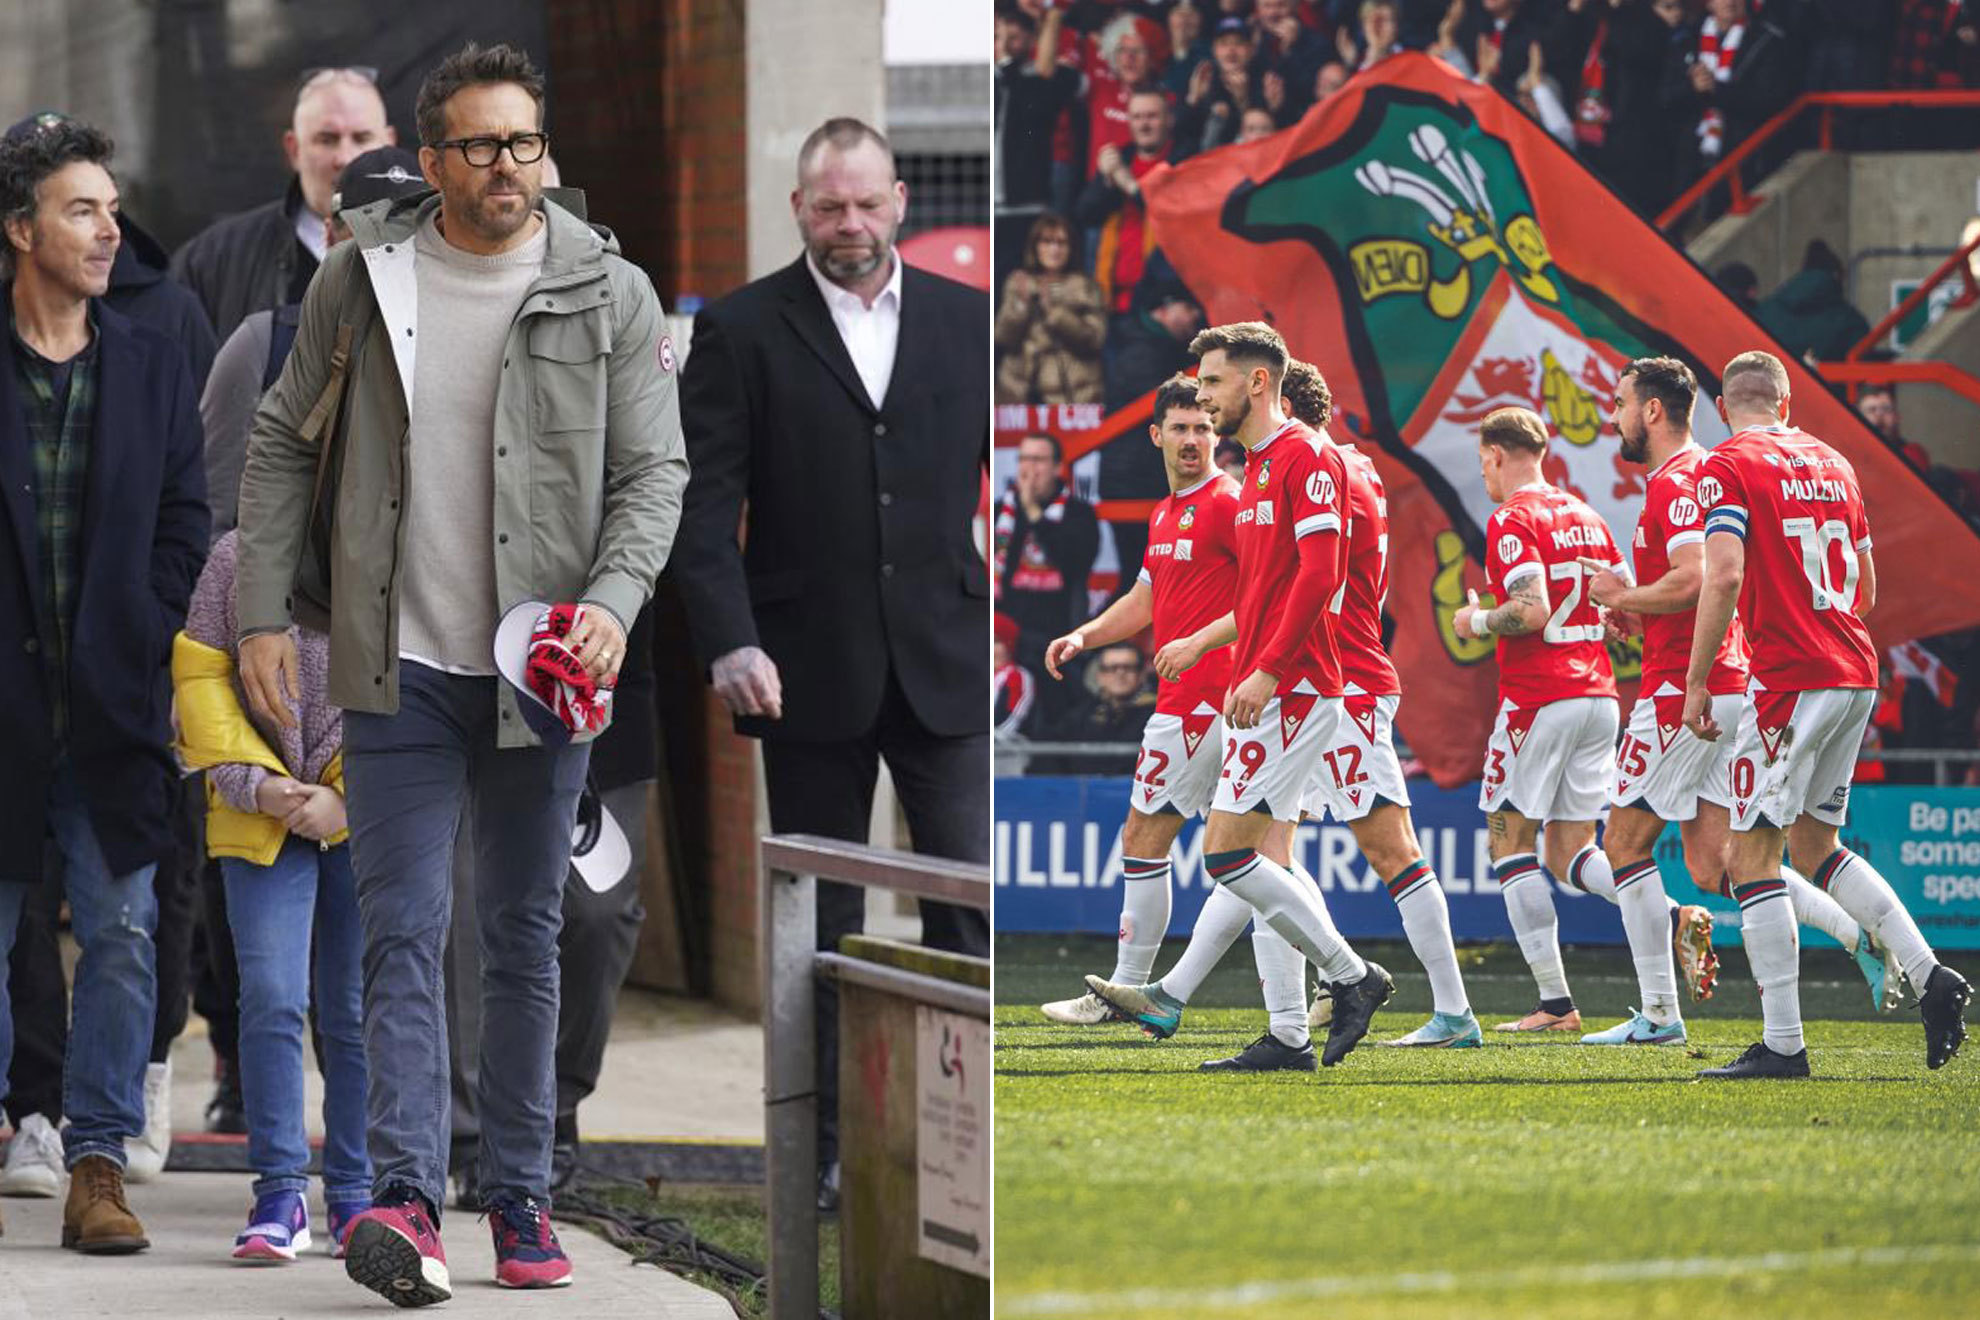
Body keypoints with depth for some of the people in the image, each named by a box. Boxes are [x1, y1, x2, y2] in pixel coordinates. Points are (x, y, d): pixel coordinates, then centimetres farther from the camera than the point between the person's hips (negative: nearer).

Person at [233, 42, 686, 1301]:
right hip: (401, 668, 0)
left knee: (526, 939, 9)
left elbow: (654, 467, 0)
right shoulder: (360, 278, 1)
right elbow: (284, 442, 10)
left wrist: (613, 600, -17)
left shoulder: (610, 294, -1)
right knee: (405, 934, -9)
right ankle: (406, 1198, -17)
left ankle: (521, 1198, 16)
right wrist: (266, 611, 3)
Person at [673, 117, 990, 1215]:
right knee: (820, 920, 7)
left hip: (942, 662, 1)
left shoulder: (963, 319, 7)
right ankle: (827, 1148, 15)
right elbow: (704, 503, -5)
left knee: (970, 902, -4)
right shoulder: (742, 331, 0)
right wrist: (729, 643, -16)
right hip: (811, 669, -1)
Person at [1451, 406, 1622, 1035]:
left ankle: (1555, 999, -6)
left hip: (1539, 698, -7)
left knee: (1510, 839, 1)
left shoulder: (1512, 520, -9)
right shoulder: (1585, 516, 15)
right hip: (1598, 696, 8)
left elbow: (1532, 612, -20)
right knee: (1571, 850, 11)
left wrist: (1477, 621, -3)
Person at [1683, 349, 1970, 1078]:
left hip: (1790, 682, -7)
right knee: (1814, 844, 20)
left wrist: (1695, 683, -12)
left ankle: (1782, 1043, -6)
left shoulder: (1728, 468, -6)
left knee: (1752, 856, -2)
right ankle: (1930, 977, 8)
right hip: (1857, 675, 7)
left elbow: (1724, 578, -18)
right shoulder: (1831, 463, 16)